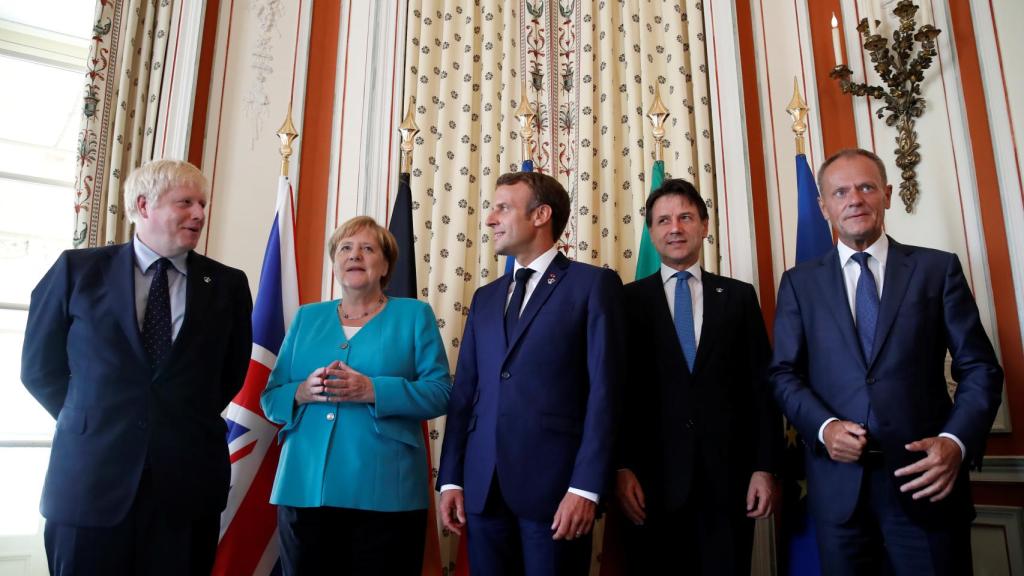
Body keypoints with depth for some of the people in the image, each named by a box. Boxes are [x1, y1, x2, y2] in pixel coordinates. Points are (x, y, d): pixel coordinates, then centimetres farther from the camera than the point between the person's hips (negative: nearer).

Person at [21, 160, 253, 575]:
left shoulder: (228, 285, 3)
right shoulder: (78, 269, 2)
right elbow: (40, 368, 7)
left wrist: (189, 423, 7)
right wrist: (92, 421, 5)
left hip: (189, 479, 1)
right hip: (90, 476, -1)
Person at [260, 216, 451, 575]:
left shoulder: (414, 315, 4)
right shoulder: (307, 317, 13)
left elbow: (439, 392, -5)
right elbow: (270, 397, 12)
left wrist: (373, 391, -18)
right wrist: (301, 393, -11)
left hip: (385, 492, -2)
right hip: (304, 489, 3)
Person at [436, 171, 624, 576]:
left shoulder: (593, 284, -2)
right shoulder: (486, 298, 16)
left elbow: (604, 390, -9)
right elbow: (464, 392, 11)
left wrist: (585, 486, -14)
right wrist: (451, 479, 6)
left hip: (554, 483, -5)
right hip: (483, 486, 5)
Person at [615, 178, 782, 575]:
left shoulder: (739, 296, 9)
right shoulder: (630, 300, 4)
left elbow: (762, 385, 6)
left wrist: (765, 467, 0)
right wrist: (621, 468, -6)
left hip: (727, 476, 1)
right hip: (651, 478, -1)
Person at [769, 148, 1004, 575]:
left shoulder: (938, 268, 5)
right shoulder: (800, 282, 7)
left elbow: (979, 368, 2)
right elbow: (784, 373, 4)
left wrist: (957, 442, -14)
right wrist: (824, 426, -13)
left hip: (925, 479, 0)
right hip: (838, 481, 1)